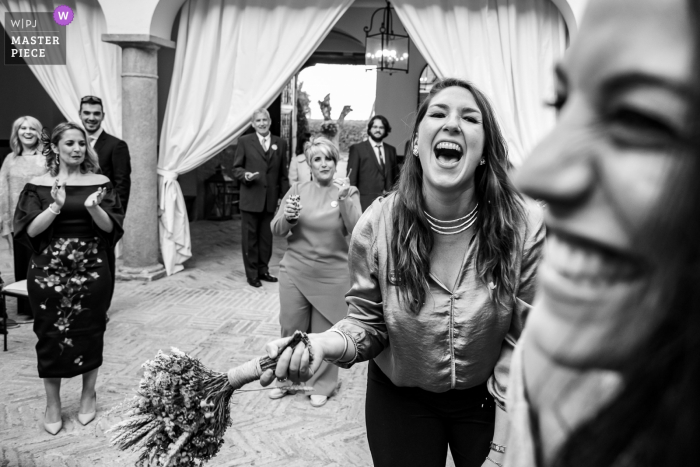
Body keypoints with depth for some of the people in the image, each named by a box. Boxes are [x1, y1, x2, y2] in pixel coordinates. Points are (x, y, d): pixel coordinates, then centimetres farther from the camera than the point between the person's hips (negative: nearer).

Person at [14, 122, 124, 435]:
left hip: (92, 269, 1)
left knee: (89, 332, 9)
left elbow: (111, 227, -4)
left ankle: (89, 395, 30)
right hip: (49, 271, 0)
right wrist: (56, 207, -21)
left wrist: (93, 208, -23)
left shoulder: (99, 183, 1)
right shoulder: (38, 185, 0)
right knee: (51, 334, 7)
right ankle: (52, 404, 24)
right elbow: (28, 230, -7)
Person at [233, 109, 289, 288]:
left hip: (270, 198, 3)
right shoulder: (245, 141, 1)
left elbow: (283, 173, 8)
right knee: (250, 237, 4)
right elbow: (236, 167, 3)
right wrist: (245, 175, -18)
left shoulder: (280, 143, 8)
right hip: (250, 198, -2)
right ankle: (252, 274, 14)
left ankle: (263, 270, 24)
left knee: (266, 237, 11)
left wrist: (284, 196, 4)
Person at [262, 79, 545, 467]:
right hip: (399, 395, 1)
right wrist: (326, 342, -30)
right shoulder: (377, 224, -19)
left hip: (486, 398, 0)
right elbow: (367, 321, -7)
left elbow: (522, 342, -14)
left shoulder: (525, 226, -21)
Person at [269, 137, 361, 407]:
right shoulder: (298, 190, 2)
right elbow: (277, 230, 4)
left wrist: (344, 200, -26)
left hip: (332, 276, -2)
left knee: (325, 332, 9)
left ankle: (322, 384, 29)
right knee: (291, 328, 12)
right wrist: (287, 217, -17)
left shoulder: (348, 192, -3)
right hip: (295, 272, 2)